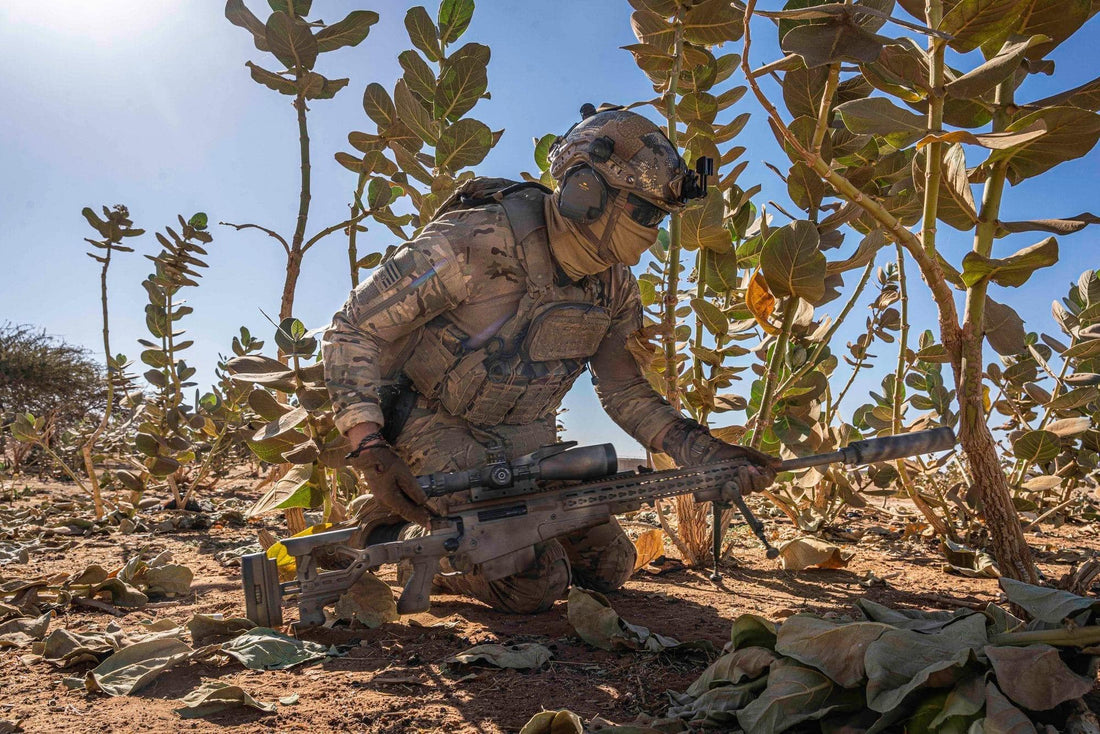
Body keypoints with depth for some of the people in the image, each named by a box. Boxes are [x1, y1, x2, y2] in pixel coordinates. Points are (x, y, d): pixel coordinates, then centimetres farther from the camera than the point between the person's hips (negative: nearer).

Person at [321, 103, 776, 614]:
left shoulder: (613, 285, -4)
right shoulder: (477, 245, -25)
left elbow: (625, 391, 5)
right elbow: (351, 331, -20)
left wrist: (710, 455, -7)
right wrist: (371, 452, -30)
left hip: (521, 447, 7)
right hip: (433, 432, -7)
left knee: (610, 565, 7)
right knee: (537, 581, -20)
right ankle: (401, 532, 3)